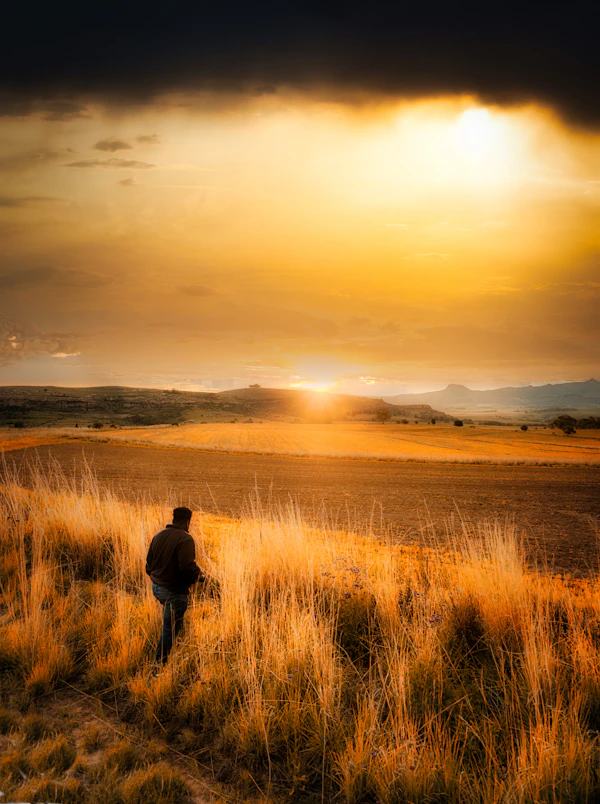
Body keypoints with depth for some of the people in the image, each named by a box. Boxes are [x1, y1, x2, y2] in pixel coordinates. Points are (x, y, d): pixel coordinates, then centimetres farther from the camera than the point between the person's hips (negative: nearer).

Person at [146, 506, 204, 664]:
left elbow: (149, 564, 13)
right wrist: (198, 575, -7)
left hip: (156, 587, 9)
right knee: (170, 628, 3)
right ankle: (161, 662, 10)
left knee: (174, 624, 24)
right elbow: (187, 566, -27)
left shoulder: (158, 536, 8)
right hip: (174, 591, -9)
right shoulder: (185, 539, -17)